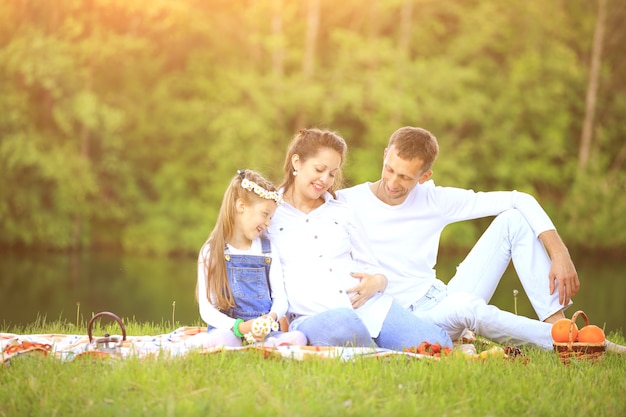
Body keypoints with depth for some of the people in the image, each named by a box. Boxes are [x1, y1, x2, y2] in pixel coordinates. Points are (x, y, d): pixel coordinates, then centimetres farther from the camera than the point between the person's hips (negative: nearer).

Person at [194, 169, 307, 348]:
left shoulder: (267, 249, 15)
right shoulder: (212, 252, 2)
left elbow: (280, 297, 11)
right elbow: (207, 309, -3)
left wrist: (272, 316, -13)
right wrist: (239, 327, -19)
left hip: (263, 333, 4)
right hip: (228, 330, -4)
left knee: (298, 338, -29)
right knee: (218, 341, -40)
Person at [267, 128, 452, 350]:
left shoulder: (342, 213, 24)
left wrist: (377, 281, -3)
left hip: (370, 306, 4)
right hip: (312, 316, -4)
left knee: (437, 344, -20)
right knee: (343, 328, -42)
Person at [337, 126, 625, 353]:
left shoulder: (434, 200, 3)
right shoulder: (347, 204, -6)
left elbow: (519, 200, 1)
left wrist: (559, 254, -11)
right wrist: (372, 279, -32)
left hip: (444, 303, 5)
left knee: (514, 219, -6)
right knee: (464, 305, -42)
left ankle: (557, 323, -16)